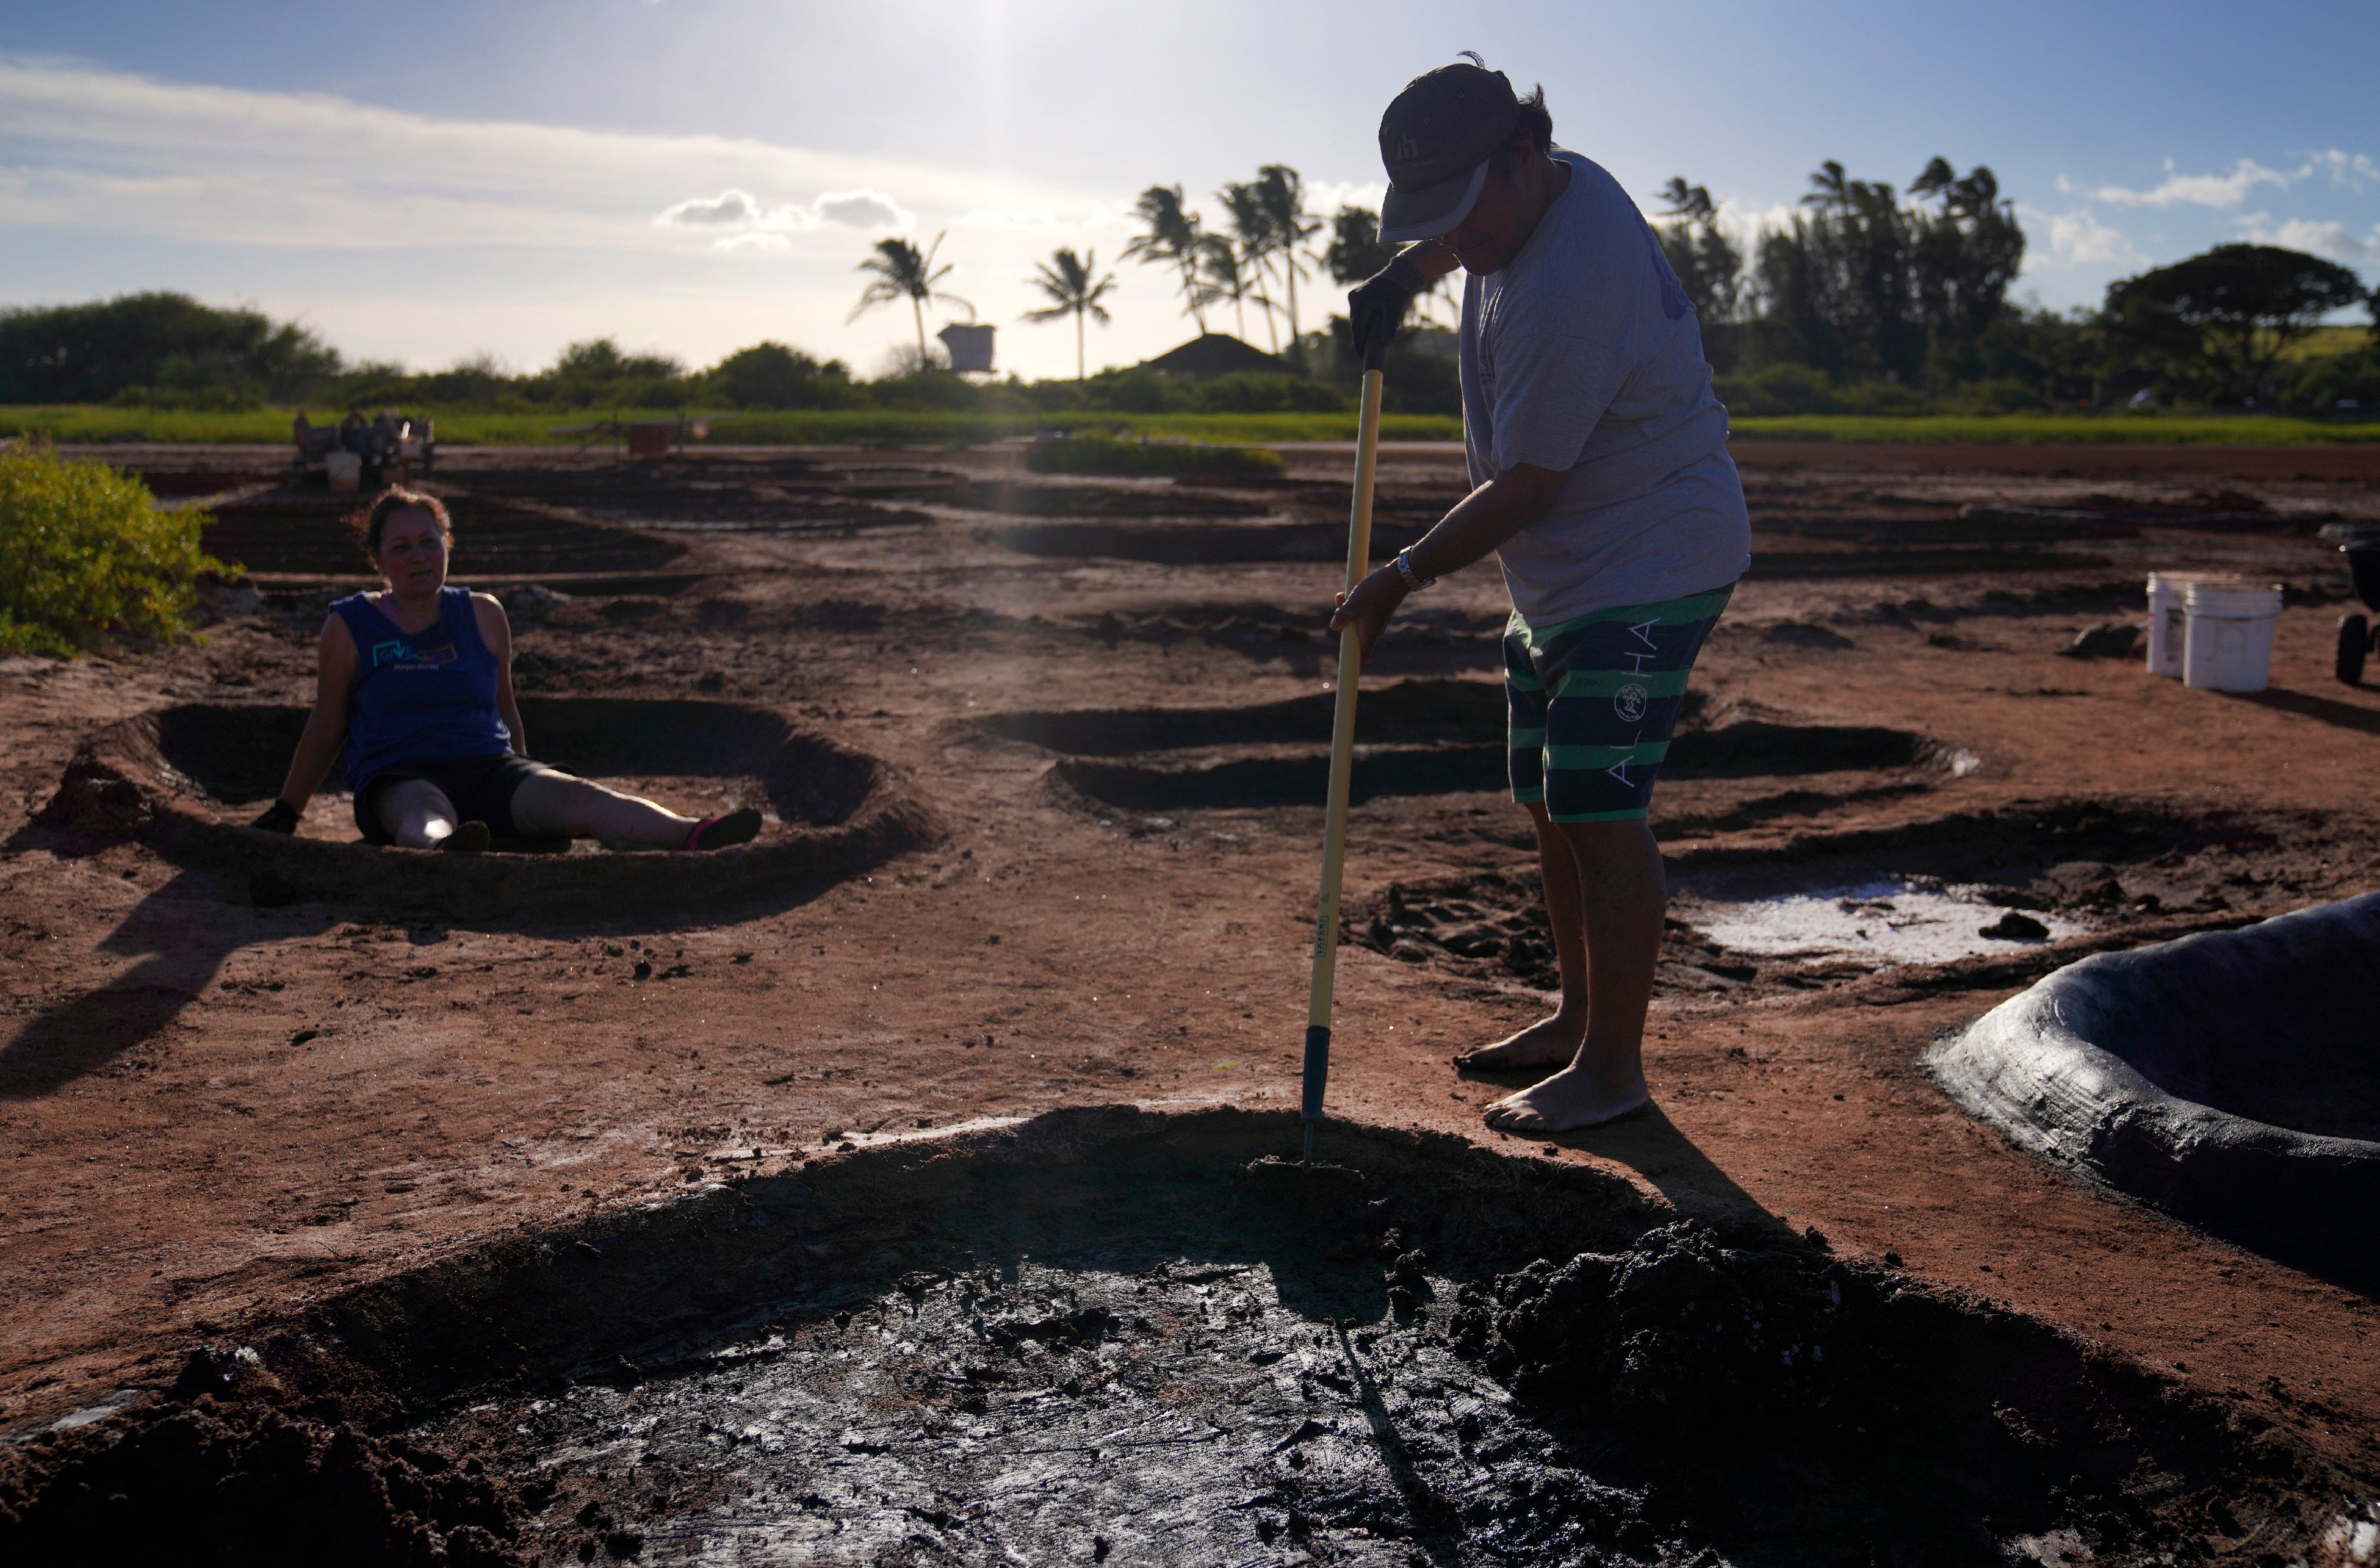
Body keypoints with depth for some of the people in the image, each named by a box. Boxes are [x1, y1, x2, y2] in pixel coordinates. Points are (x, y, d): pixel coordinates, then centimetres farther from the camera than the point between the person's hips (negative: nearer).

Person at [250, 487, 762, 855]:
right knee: (424, 812, -40)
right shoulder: (350, 627, 6)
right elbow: (326, 730, 15)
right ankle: (439, 848, -77)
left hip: (488, 768, 2)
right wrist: (286, 812, 20)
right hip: (398, 778, -2)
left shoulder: (483, 616, 14)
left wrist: (525, 789, 29)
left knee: (572, 796, -28)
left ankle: (693, 836, -54)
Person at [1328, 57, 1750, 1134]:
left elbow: (1524, 487, -25)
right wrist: (1401, 279, 13)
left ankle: (1613, 1066, 0)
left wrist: (1403, 578, -16)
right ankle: (1579, 1016, 29)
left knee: (1599, 814, -11)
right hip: (1558, 576, 11)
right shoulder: (1540, 193, 3)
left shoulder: (1567, 284, -28)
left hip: (1647, 570, -11)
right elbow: (1458, 240, 31)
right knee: (1552, 805, 15)